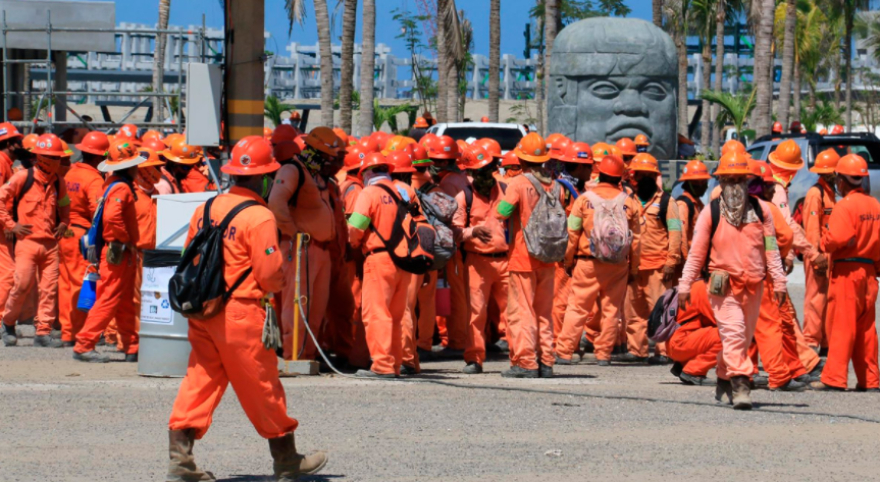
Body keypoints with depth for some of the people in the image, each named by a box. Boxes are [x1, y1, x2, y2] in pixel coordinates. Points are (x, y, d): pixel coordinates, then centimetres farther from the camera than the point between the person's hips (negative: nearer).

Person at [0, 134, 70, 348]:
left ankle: (43, 332, 3)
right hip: (27, 241, -5)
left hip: (50, 243, 5)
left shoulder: (58, 183, 12)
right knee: (22, 286, -7)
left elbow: (64, 205, 30)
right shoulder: (23, 178, -4)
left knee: (50, 288, -1)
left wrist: (63, 223, 12)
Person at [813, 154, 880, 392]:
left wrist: (824, 242, -4)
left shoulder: (845, 206, -13)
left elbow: (837, 238, -24)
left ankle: (834, 378, -7)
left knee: (841, 325, -6)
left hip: (847, 272, -7)